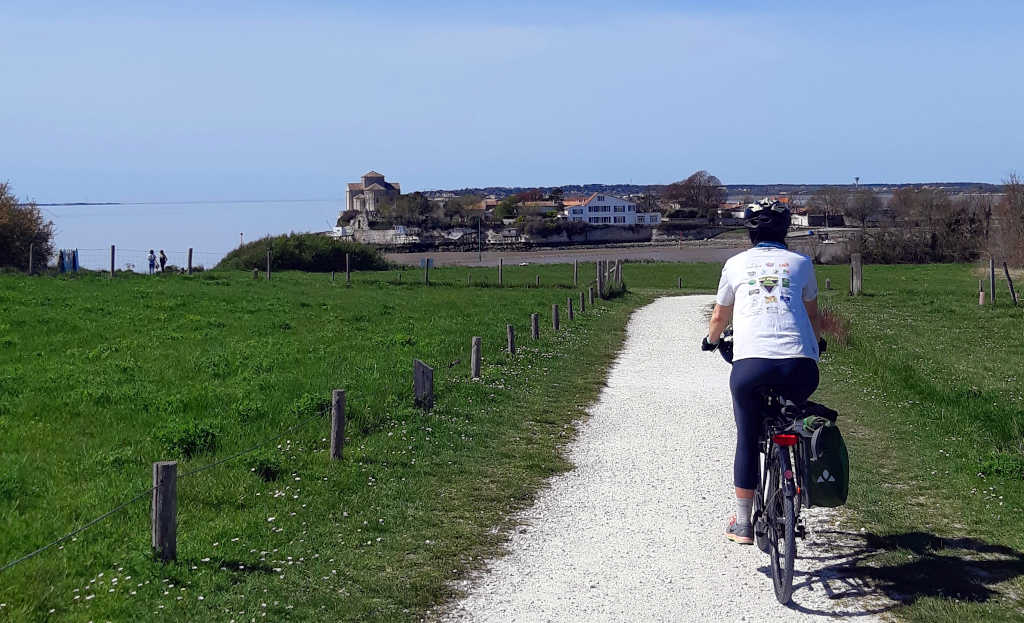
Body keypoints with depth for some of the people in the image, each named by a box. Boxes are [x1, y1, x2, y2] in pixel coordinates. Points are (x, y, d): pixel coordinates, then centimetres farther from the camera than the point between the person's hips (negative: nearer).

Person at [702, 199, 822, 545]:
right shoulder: (800, 263, 19)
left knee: (748, 439, 13)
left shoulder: (737, 263, 18)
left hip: (750, 363, -1)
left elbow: (720, 317, 29)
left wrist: (711, 340, 51)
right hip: (800, 366, 1)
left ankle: (742, 523, 19)